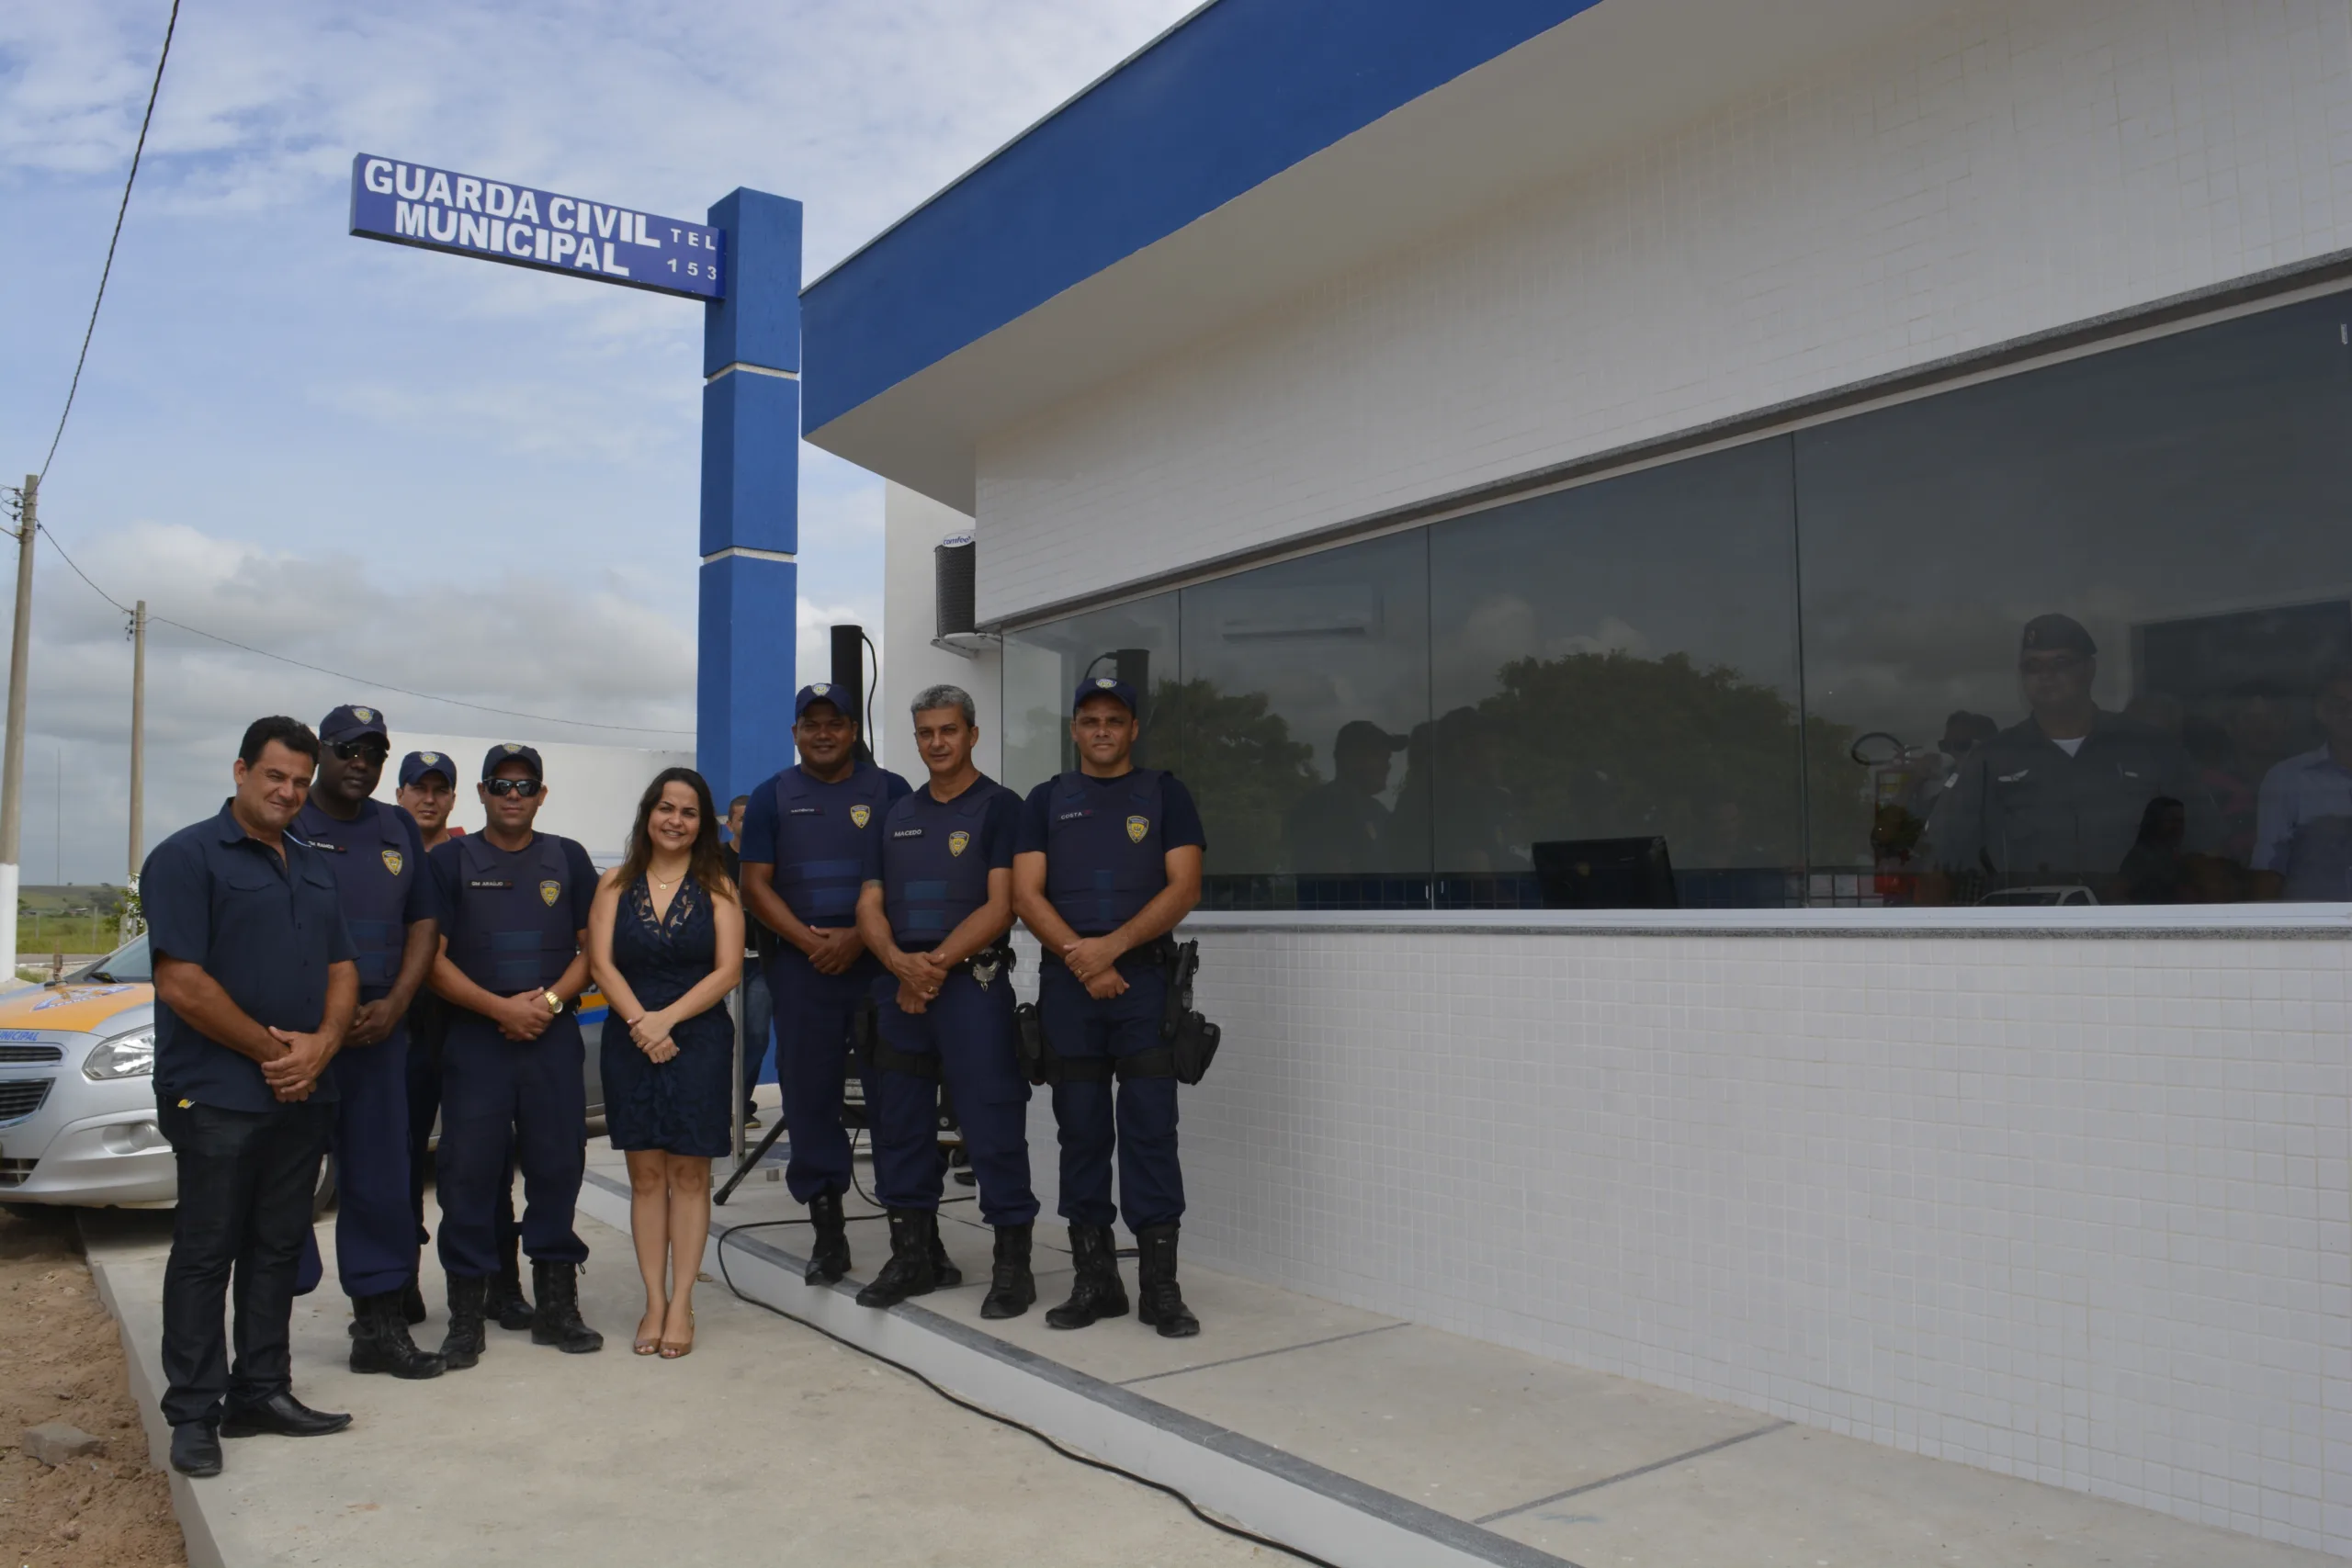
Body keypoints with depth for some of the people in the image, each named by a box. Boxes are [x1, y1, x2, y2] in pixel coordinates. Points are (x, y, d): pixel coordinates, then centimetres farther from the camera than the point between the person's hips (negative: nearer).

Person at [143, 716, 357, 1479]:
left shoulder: (312, 866, 15)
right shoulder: (188, 857, -7)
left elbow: (341, 968, 13)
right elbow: (181, 984, -15)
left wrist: (320, 1045, -6)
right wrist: (272, 1048, -13)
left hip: (302, 1095, 7)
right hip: (217, 1095, -7)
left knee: (277, 1248, 12)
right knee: (205, 1253, 1)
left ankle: (262, 1393, 21)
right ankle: (192, 1414, 10)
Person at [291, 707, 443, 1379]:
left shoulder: (398, 830, 13)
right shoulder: (286, 826, -2)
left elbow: (424, 923, 12)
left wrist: (393, 1005, -2)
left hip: (379, 1029, 4)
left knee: (379, 1179, 8)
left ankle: (381, 1324, 16)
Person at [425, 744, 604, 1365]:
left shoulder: (568, 859, 11)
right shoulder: (450, 860, 4)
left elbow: (592, 948, 9)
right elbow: (432, 959, -2)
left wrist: (549, 1000, -8)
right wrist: (501, 1008, -12)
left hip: (555, 1039, 2)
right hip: (475, 1040, -2)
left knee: (557, 1168, 5)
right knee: (469, 1174, -1)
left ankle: (556, 1305, 17)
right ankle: (465, 1318, 9)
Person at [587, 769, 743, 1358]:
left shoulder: (717, 888, 2)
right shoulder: (615, 884, 7)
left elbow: (728, 969, -5)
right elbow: (601, 963, -1)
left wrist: (667, 1018, -14)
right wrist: (641, 1021, -14)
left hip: (699, 1039, -1)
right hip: (630, 1039, 2)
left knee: (689, 1172, 1)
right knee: (646, 1173, 5)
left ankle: (681, 1303, 7)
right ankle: (654, 1301, 12)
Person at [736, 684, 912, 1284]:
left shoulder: (889, 791, 8)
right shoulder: (772, 797, 10)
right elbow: (755, 885, 5)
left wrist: (858, 937, -10)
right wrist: (809, 941, -9)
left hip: (880, 962, -1)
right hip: (802, 967, 1)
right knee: (809, 1094, 3)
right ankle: (826, 1228, 12)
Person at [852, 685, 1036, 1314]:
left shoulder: (999, 807, -1)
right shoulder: (897, 815, 16)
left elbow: (999, 907, -10)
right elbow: (870, 906, 9)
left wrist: (936, 964, -15)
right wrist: (899, 962, -10)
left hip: (972, 985, -6)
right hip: (899, 988, 6)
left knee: (992, 1126, -4)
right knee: (899, 1125, 11)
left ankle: (1013, 1263, 6)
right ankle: (912, 1257, 24)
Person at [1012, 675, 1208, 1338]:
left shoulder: (1165, 794, 8)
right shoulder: (1046, 801, 12)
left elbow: (1184, 887, -3)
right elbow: (1026, 894, 3)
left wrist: (1112, 946, -13)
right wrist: (1082, 959, -10)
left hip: (1145, 977, -2)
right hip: (1068, 983, 2)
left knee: (1150, 1129, -4)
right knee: (1081, 1130, 5)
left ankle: (1160, 1284, 2)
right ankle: (1095, 1279, 14)